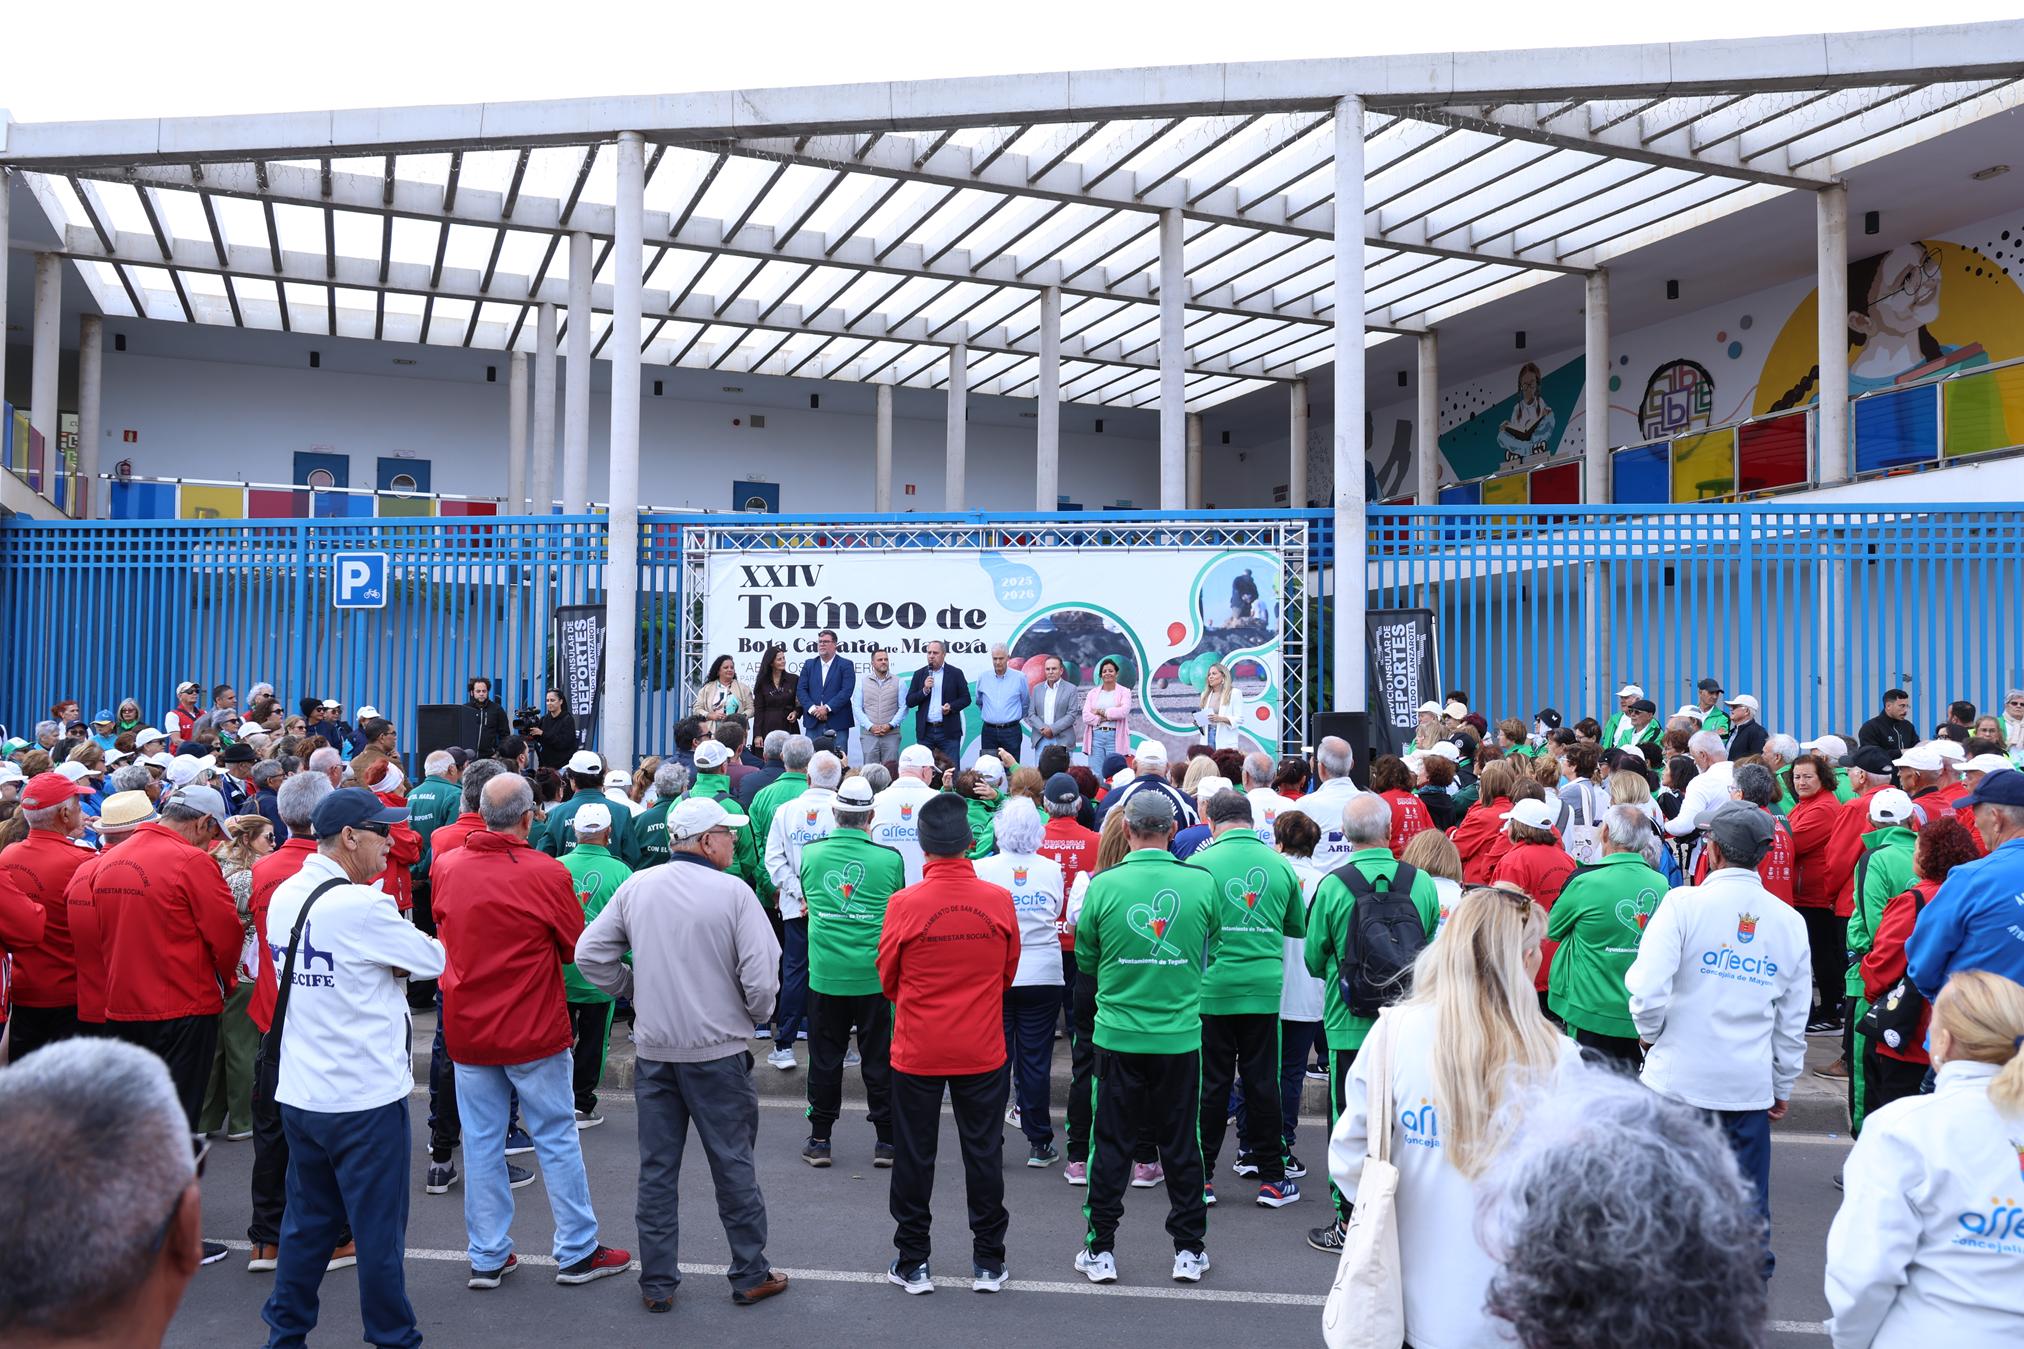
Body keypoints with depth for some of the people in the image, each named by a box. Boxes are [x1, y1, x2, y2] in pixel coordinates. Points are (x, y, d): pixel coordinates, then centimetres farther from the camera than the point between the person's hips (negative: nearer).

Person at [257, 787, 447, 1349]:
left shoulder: (284, 896, 5)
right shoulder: (360, 905, -20)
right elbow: (433, 960, -9)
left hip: (298, 1092, 8)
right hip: (365, 1097, -8)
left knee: (307, 1222, 19)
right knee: (379, 1229, 6)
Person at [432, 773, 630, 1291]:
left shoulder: (446, 868, -3)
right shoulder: (547, 874, -17)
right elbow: (576, 948, -5)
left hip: (466, 1030, 4)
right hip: (534, 1031, -4)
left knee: (482, 1144, 12)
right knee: (557, 1139, 8)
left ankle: (488, 1257, 19)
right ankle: (577, 1252, 17)